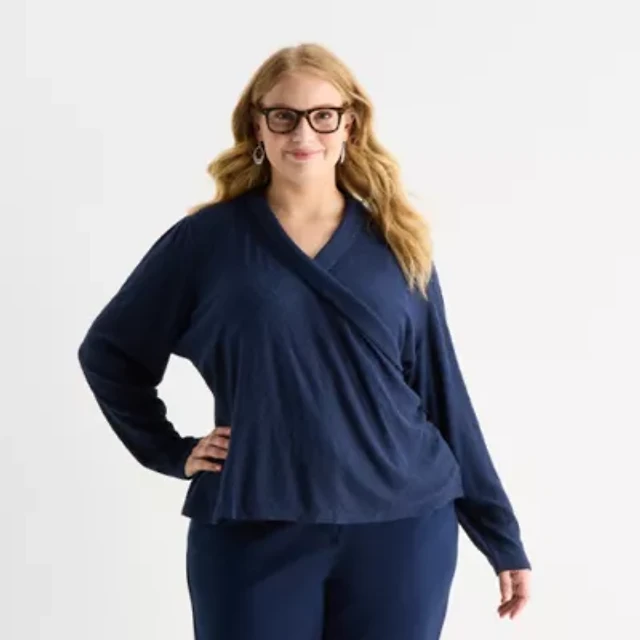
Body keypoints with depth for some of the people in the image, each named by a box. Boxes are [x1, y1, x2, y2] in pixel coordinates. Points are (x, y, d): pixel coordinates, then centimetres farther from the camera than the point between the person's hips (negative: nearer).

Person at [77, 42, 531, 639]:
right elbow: (109, 352, 11)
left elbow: (441, 394, 8)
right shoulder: (207, 239, 1)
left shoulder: (396, 245, 6)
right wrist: (170, 452, 1)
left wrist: (502, 537, 7)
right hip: (255, 533, -1)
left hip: (402, 529, 2)